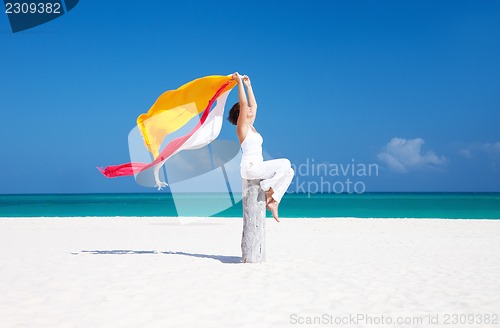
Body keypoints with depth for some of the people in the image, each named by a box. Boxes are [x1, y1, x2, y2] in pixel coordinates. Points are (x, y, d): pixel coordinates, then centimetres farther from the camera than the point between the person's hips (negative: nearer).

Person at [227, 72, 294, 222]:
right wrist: (240, 83, -12)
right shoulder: (241, 126, -4)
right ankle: (268, 188, -7)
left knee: (289, 171, -3)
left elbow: (253, 105, 27)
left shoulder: (250, 126, 18)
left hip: (257, 167, 9)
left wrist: (248, 85, 28)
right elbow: (243, 104, -15)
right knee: (285, 163, -18)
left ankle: (273, 201, -4)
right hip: (249, 167, -9)